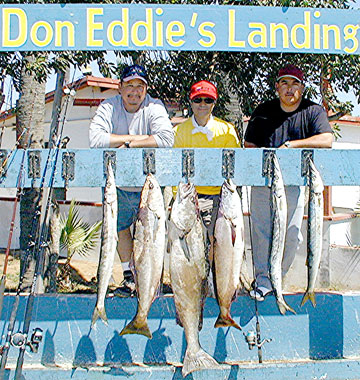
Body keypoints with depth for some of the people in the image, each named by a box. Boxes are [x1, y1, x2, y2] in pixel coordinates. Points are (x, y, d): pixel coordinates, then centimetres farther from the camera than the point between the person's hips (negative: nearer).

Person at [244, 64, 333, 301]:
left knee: (291, 235, -1)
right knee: (261, 232, 0)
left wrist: (291, 144, -18)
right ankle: (263, 280, 9)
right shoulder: (263, 112, 9)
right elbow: (249, 146, 9)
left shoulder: (313, 111, 2)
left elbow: (327, 140, -14)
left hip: (294, 182, -1)